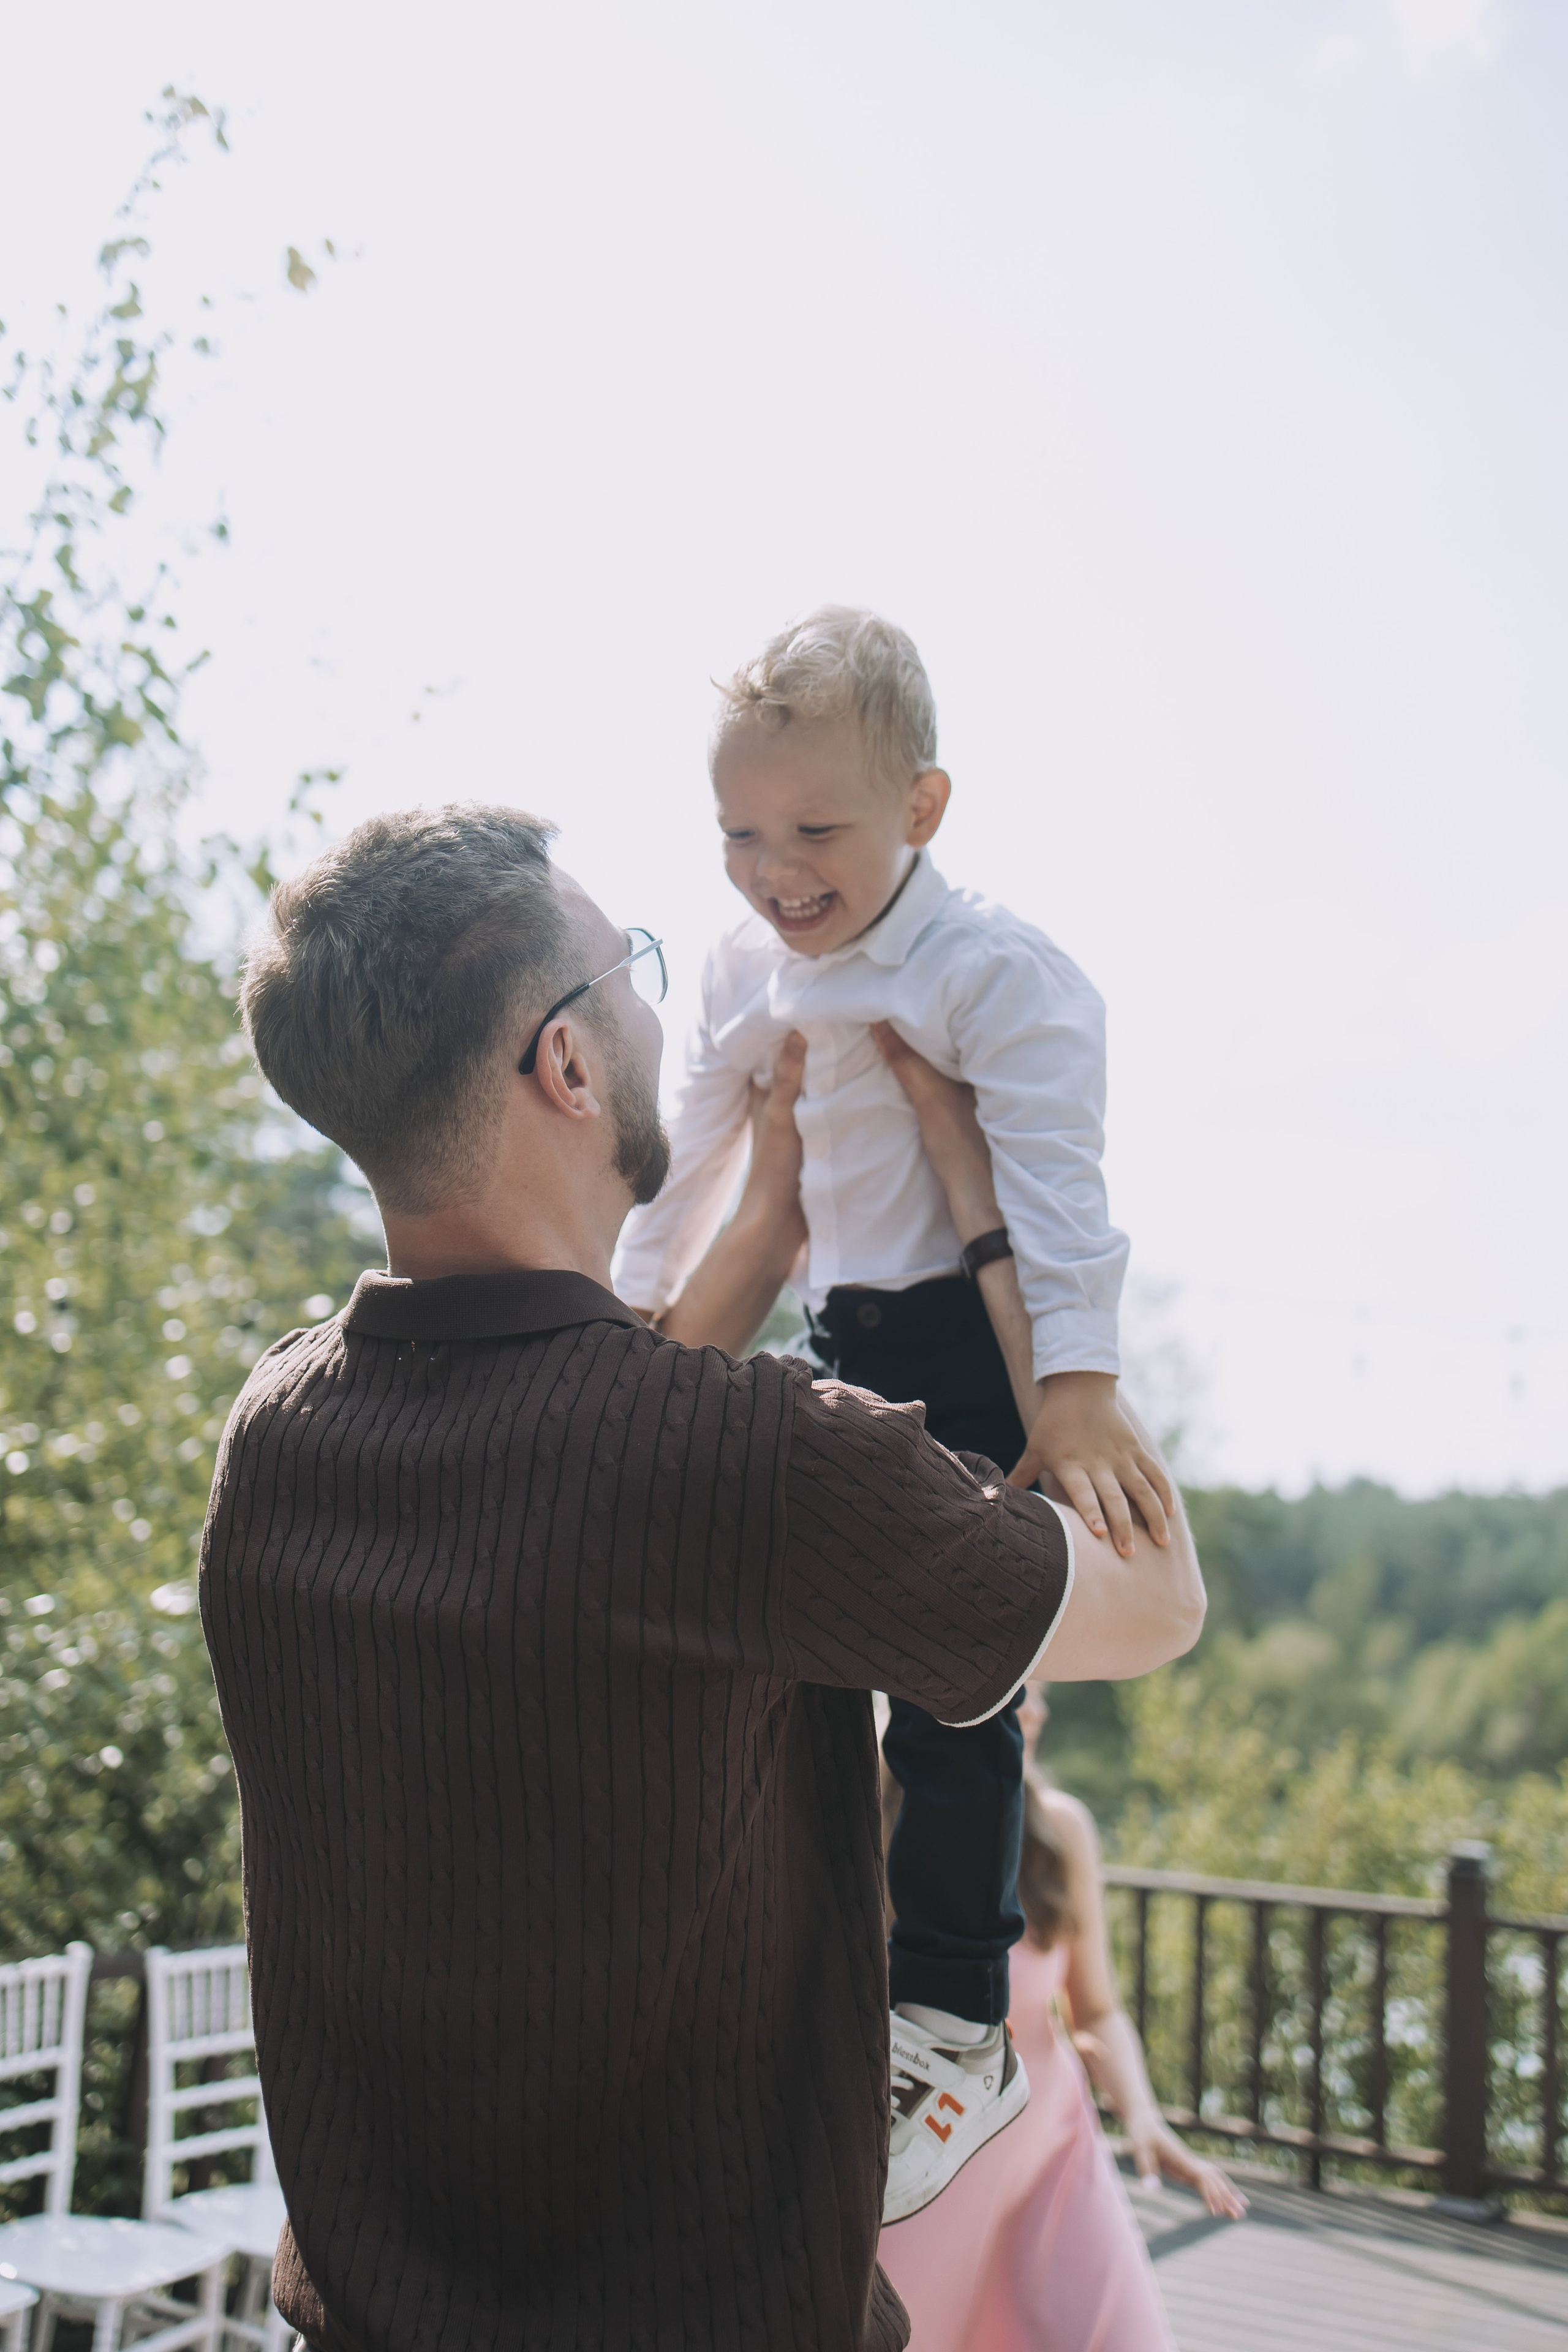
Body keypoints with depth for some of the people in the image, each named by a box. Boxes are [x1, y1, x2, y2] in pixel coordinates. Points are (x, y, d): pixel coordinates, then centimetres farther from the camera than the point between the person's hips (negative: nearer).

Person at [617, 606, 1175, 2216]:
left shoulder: (995, 972, -19)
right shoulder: (744, 971, 3)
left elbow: (1055, 1180, -25)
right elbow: (695, 1157, 16)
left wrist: (1079, 1386, -33)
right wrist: (642, 1309, 21)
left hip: (979, 1355, -7)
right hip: (847, 1350, 7)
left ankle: (956, 2029, 4)